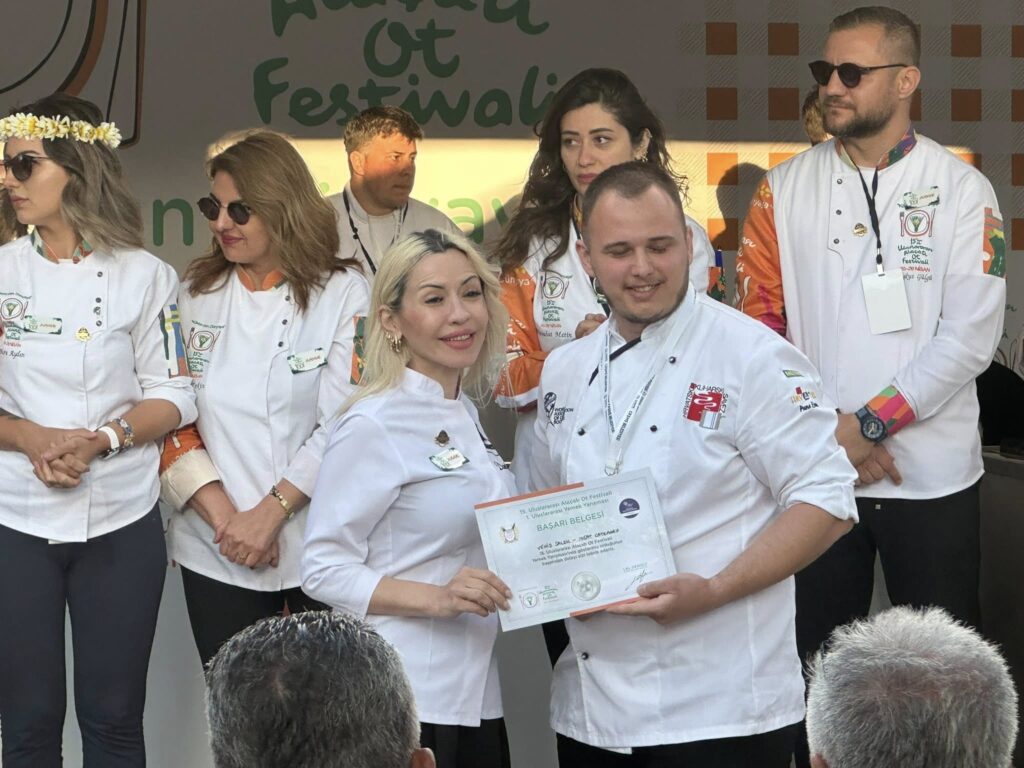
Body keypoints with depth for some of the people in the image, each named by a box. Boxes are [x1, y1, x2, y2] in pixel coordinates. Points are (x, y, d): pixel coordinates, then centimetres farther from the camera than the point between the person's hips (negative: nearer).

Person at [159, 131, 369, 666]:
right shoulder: (195, 296, 7)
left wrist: (271, 512, -16)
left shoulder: (343, 293, -3)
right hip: (215, 552, 3)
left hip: (317, 546, -2)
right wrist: (225, 517, -10)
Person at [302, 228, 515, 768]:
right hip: (402, 702, -8)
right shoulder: (374, 425, -13)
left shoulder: (463, 413, 11)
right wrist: (437, 598, -26)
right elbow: (323, 570, -15)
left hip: (473, 694, 8)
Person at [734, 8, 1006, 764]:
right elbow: (759, 320, 2)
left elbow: (970, 335, -9)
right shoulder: (786, 188, 3)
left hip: (932, 472, -1)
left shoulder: (961, 189, -2)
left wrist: (866, 423, -14)